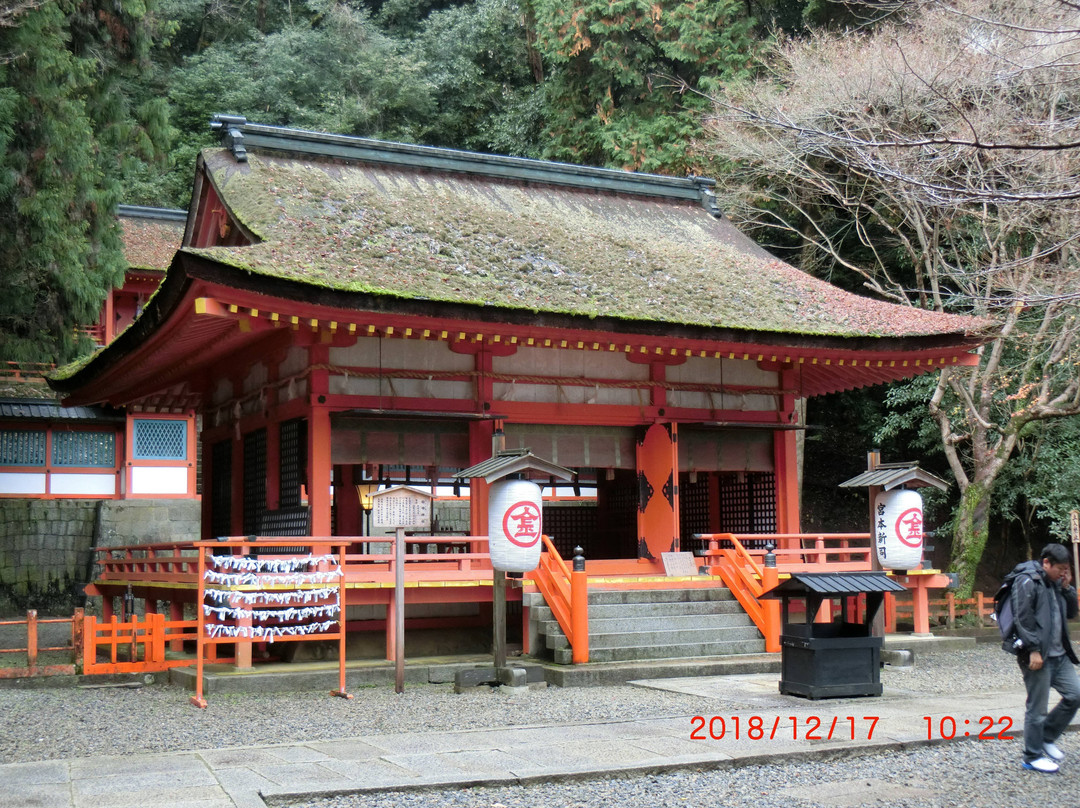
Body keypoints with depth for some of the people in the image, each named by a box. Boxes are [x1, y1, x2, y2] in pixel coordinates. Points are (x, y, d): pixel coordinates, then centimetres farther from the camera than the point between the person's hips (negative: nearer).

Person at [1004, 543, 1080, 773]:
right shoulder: (1027, 581, -11)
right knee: (1037, 708, -1)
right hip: (1038, 656, -9)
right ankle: (1032, 757, 11)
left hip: (1058, 654, 9)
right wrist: (1033, 650, -21)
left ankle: (1047, 737, 24)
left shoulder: (1054, 583, 16)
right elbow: (1023, 618, -18)